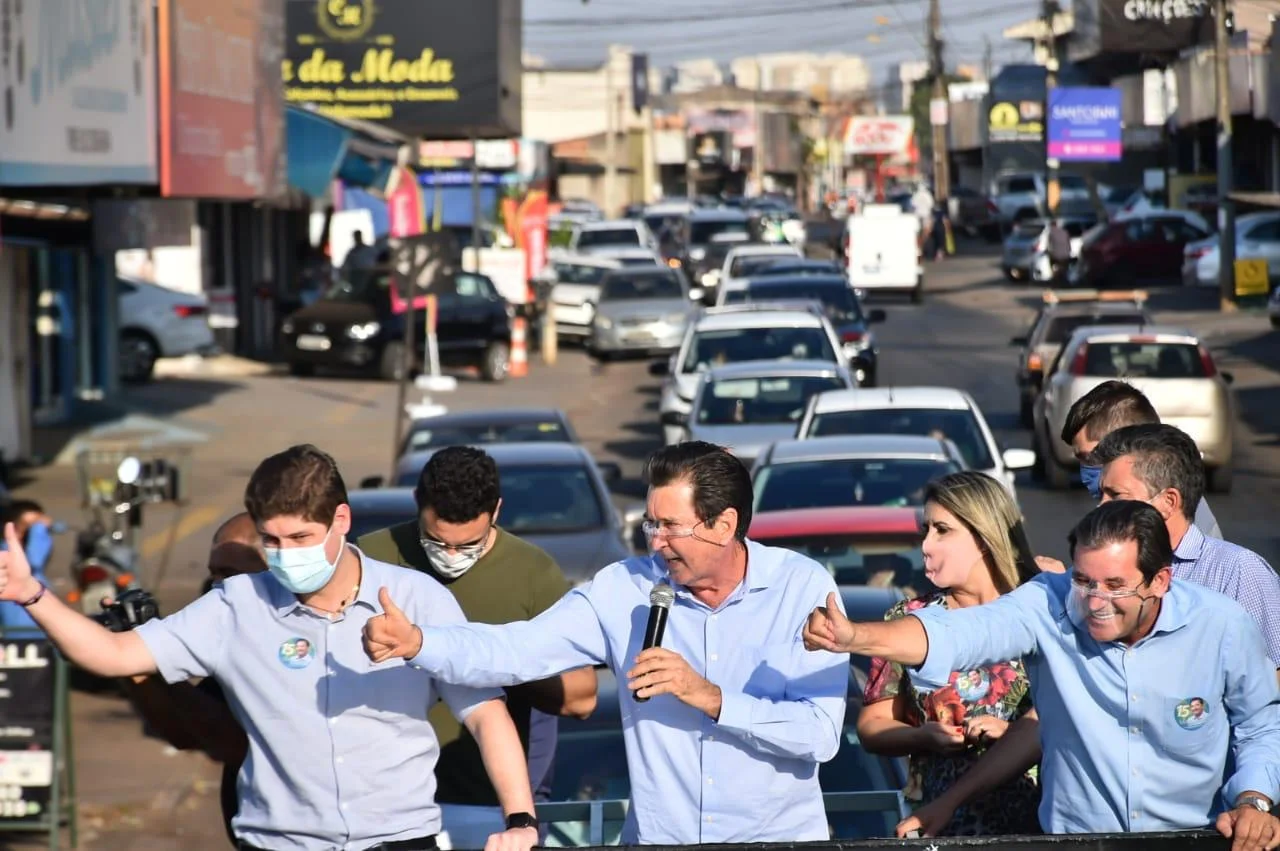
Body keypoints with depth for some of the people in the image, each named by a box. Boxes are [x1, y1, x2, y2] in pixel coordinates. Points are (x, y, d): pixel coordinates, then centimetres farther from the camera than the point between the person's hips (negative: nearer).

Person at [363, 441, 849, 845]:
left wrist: (711, 698, -18)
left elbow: (822, 733, -12)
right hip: (659, 838, 1)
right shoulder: (625, 589, 0)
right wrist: (415, 642, -22)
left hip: (782, 837, -1)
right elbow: (517, 650, -8)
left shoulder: (803, 588, -5)